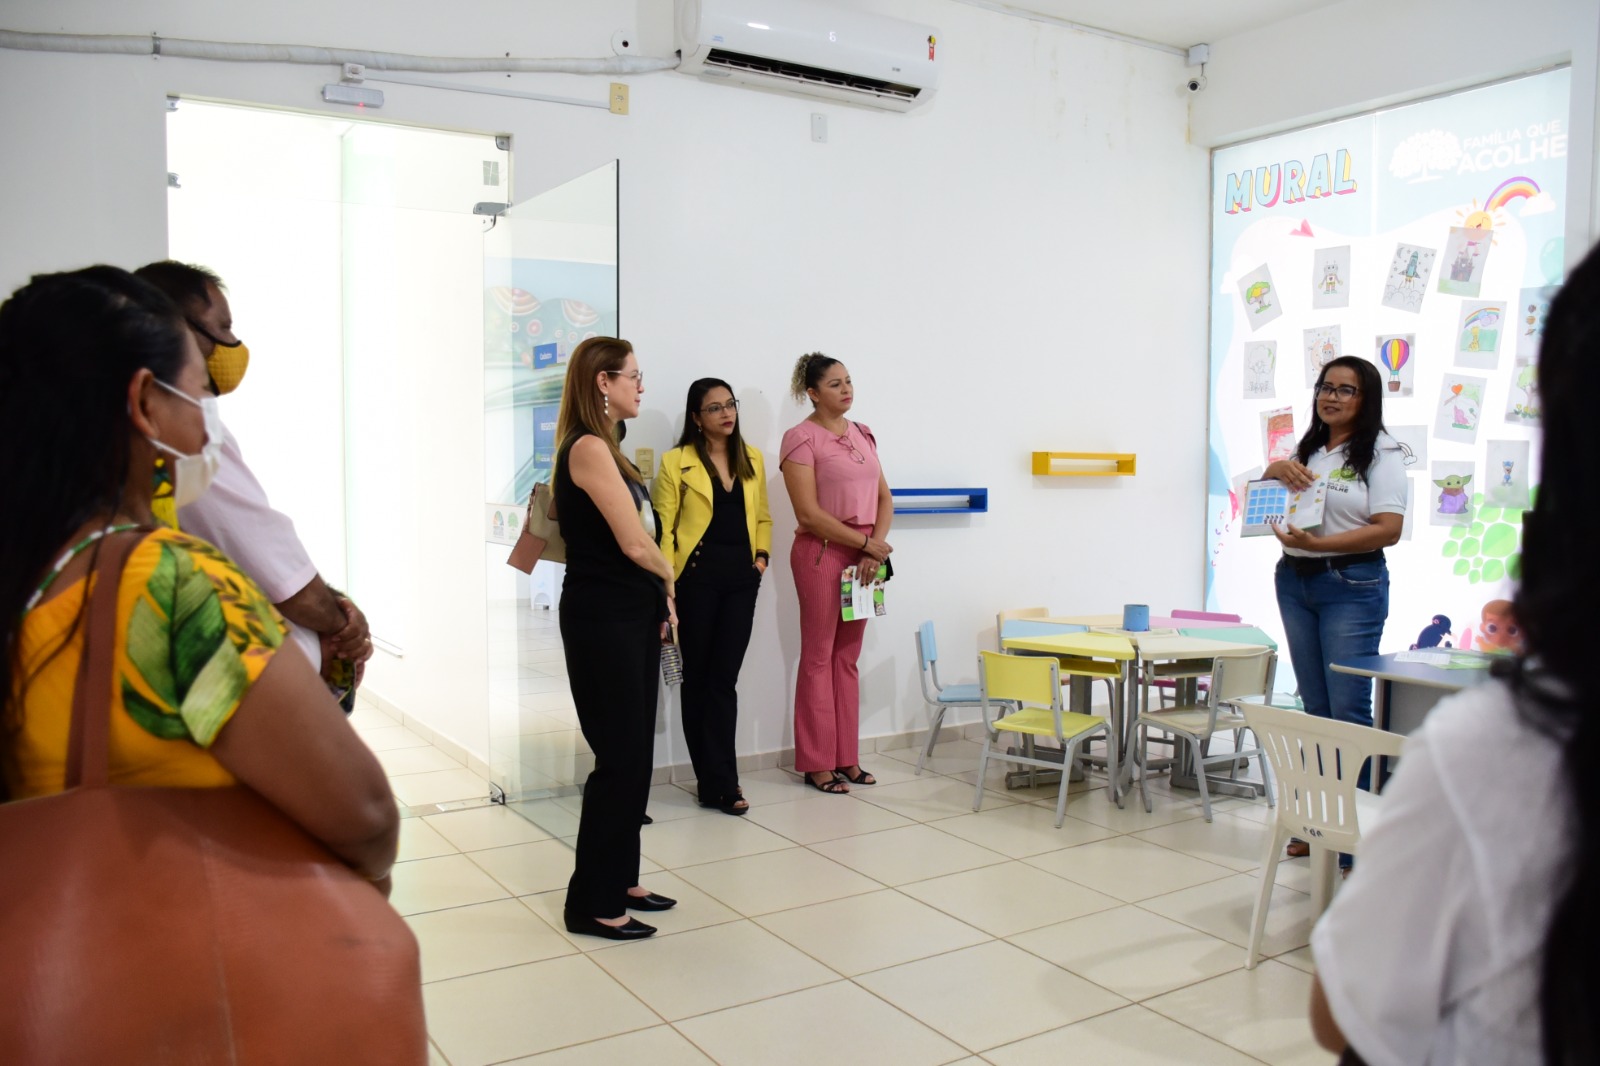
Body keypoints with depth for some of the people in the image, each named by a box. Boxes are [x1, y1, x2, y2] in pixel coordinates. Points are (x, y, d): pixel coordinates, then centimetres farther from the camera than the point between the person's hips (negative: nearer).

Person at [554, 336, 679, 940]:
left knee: (635, 755, 15)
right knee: (619, 759, -3)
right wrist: (668, 577, -1)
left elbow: (636, 541, 10)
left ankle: (619, 879, 27)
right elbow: (635, 542, -20)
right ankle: (591, 903, 9)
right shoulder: (588, 448, -15)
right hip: (602, 619, -10)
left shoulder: (604, 449, 16)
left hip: (633, 615, 10)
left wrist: (659, 596, -3)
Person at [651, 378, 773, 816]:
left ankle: (716, 783, 9)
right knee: (697, 678, 5)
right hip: (696, 578, -3)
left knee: (724, 679, 2)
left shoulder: (752, 459, 12)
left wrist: (762, 554, 3)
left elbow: (763, 517, 19)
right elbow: (662, 527, -6)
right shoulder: (676, 462, -2)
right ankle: (719, 783, 14)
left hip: (742, 579, 3)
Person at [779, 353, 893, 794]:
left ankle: (847, 758, 18)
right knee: (818, 657, 1)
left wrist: (875, 549, -6)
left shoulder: (862, 434, 12)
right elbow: (809, 514, -14)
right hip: (822, 553, -6)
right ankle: (816, 763, 10)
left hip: (864, 555, 6)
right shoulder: (801, 438, -7)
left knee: (848, 657, 11)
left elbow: (884, 498, 10)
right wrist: (865, 543, -13)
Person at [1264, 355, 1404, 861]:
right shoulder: (1307, 450, 12)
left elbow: (1389, 530, -14)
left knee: (1348, 709, -7)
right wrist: (1276, 469, -7)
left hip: (1352, 586, -6)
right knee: (1315, 710, 11)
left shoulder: (1380, 455, -6)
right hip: (1295, 582, 6)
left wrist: (1317, 543, -24)